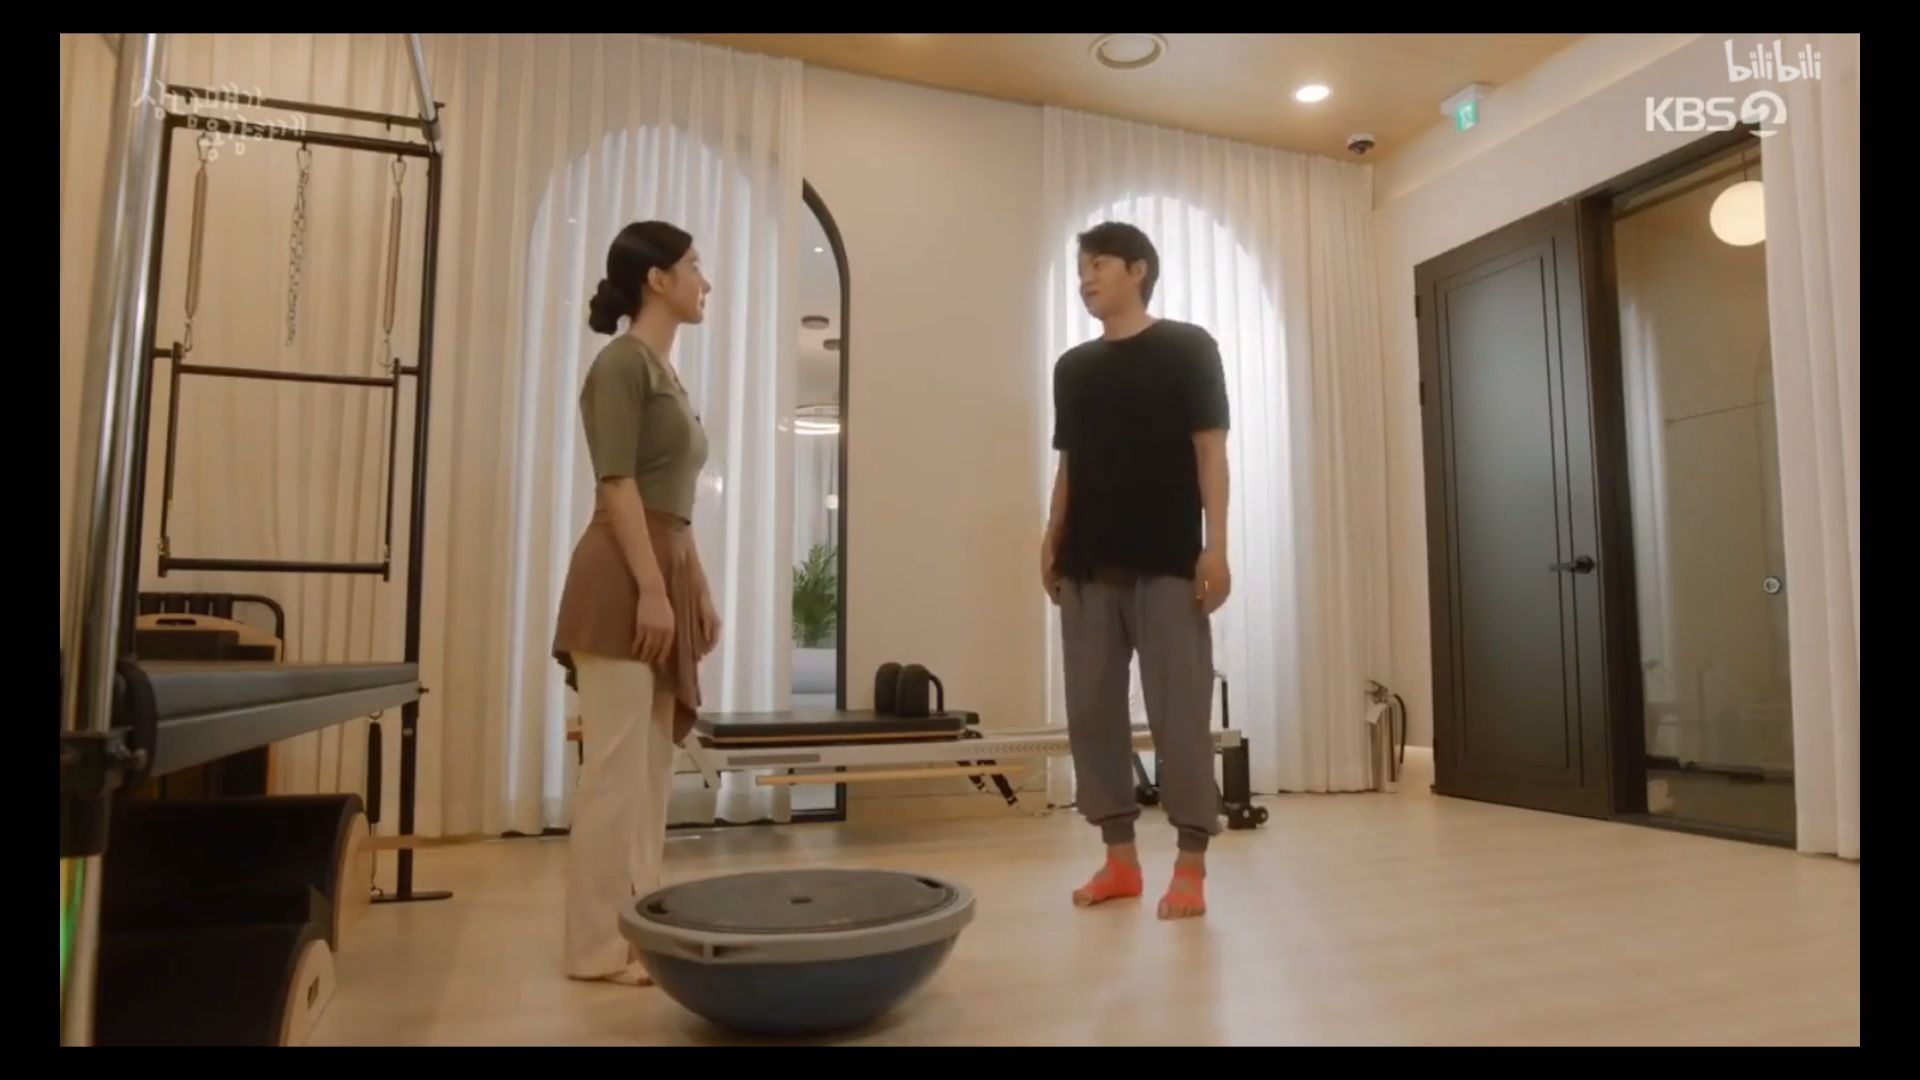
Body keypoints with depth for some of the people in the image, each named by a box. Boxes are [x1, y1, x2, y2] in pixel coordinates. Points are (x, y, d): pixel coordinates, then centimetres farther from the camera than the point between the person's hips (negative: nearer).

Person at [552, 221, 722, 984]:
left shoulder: (665, 371, 20)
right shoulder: (623, 361, -6)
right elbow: (617, 485, -15)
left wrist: (699, 589, 18)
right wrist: (651, 588, -20)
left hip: (666, 574, 9)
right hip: (624, 577, -9)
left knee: (652, 764, 10)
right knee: (618, 763, -6)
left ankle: (637, 927, 19)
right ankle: (600, 943, 3)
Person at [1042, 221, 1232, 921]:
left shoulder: (1187, 348, 4)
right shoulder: (1073, 367, 17)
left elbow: (1210, 449, -2)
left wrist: (1216, 544, -10)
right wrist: (1052, 542, 10)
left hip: (1167, 560, -5)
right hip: (1088, 563, 5)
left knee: (1178, 709, -3)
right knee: (1091, 708, 5)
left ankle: (1191, 864, 7)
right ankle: (1119, 856, 16)